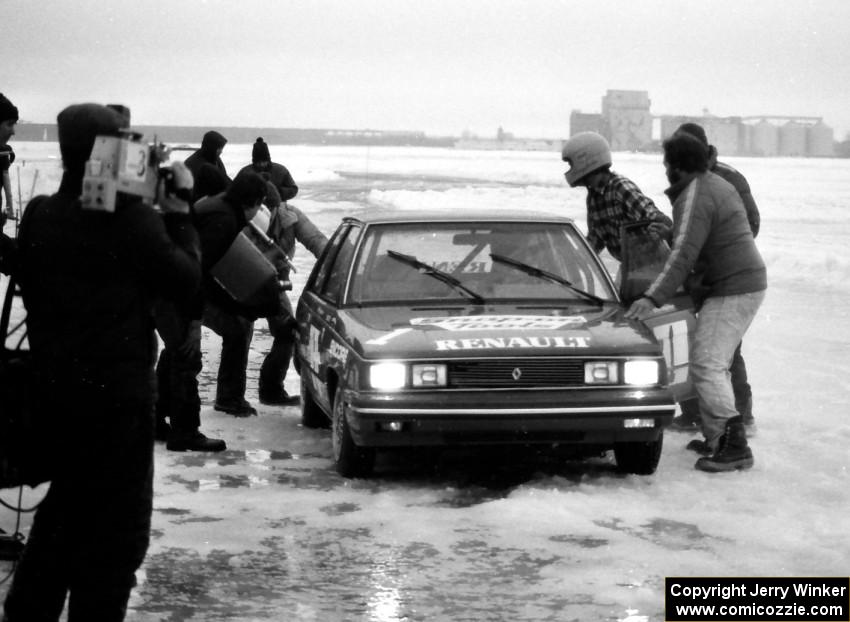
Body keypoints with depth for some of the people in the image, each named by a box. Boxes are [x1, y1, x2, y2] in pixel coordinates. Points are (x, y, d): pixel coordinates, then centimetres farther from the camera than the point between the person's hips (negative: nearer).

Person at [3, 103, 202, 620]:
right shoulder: (133, 220, -17)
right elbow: (187, 280, -6)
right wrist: (179, 209, -1)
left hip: (52, 388, 6)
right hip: (118, 393, -6)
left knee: (67, 503, 23)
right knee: (119, 522, 5)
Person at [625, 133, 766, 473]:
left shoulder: (695, 197, -17)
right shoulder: (717, 184, 16)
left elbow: (684, 255, -26)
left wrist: (652, 298, -29)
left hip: (732, 290, -11)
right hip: (749, 282, 11)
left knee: (707, 366, -14)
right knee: (710, 362, 16)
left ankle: (735, 445, -20)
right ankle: (716, 438, 19)